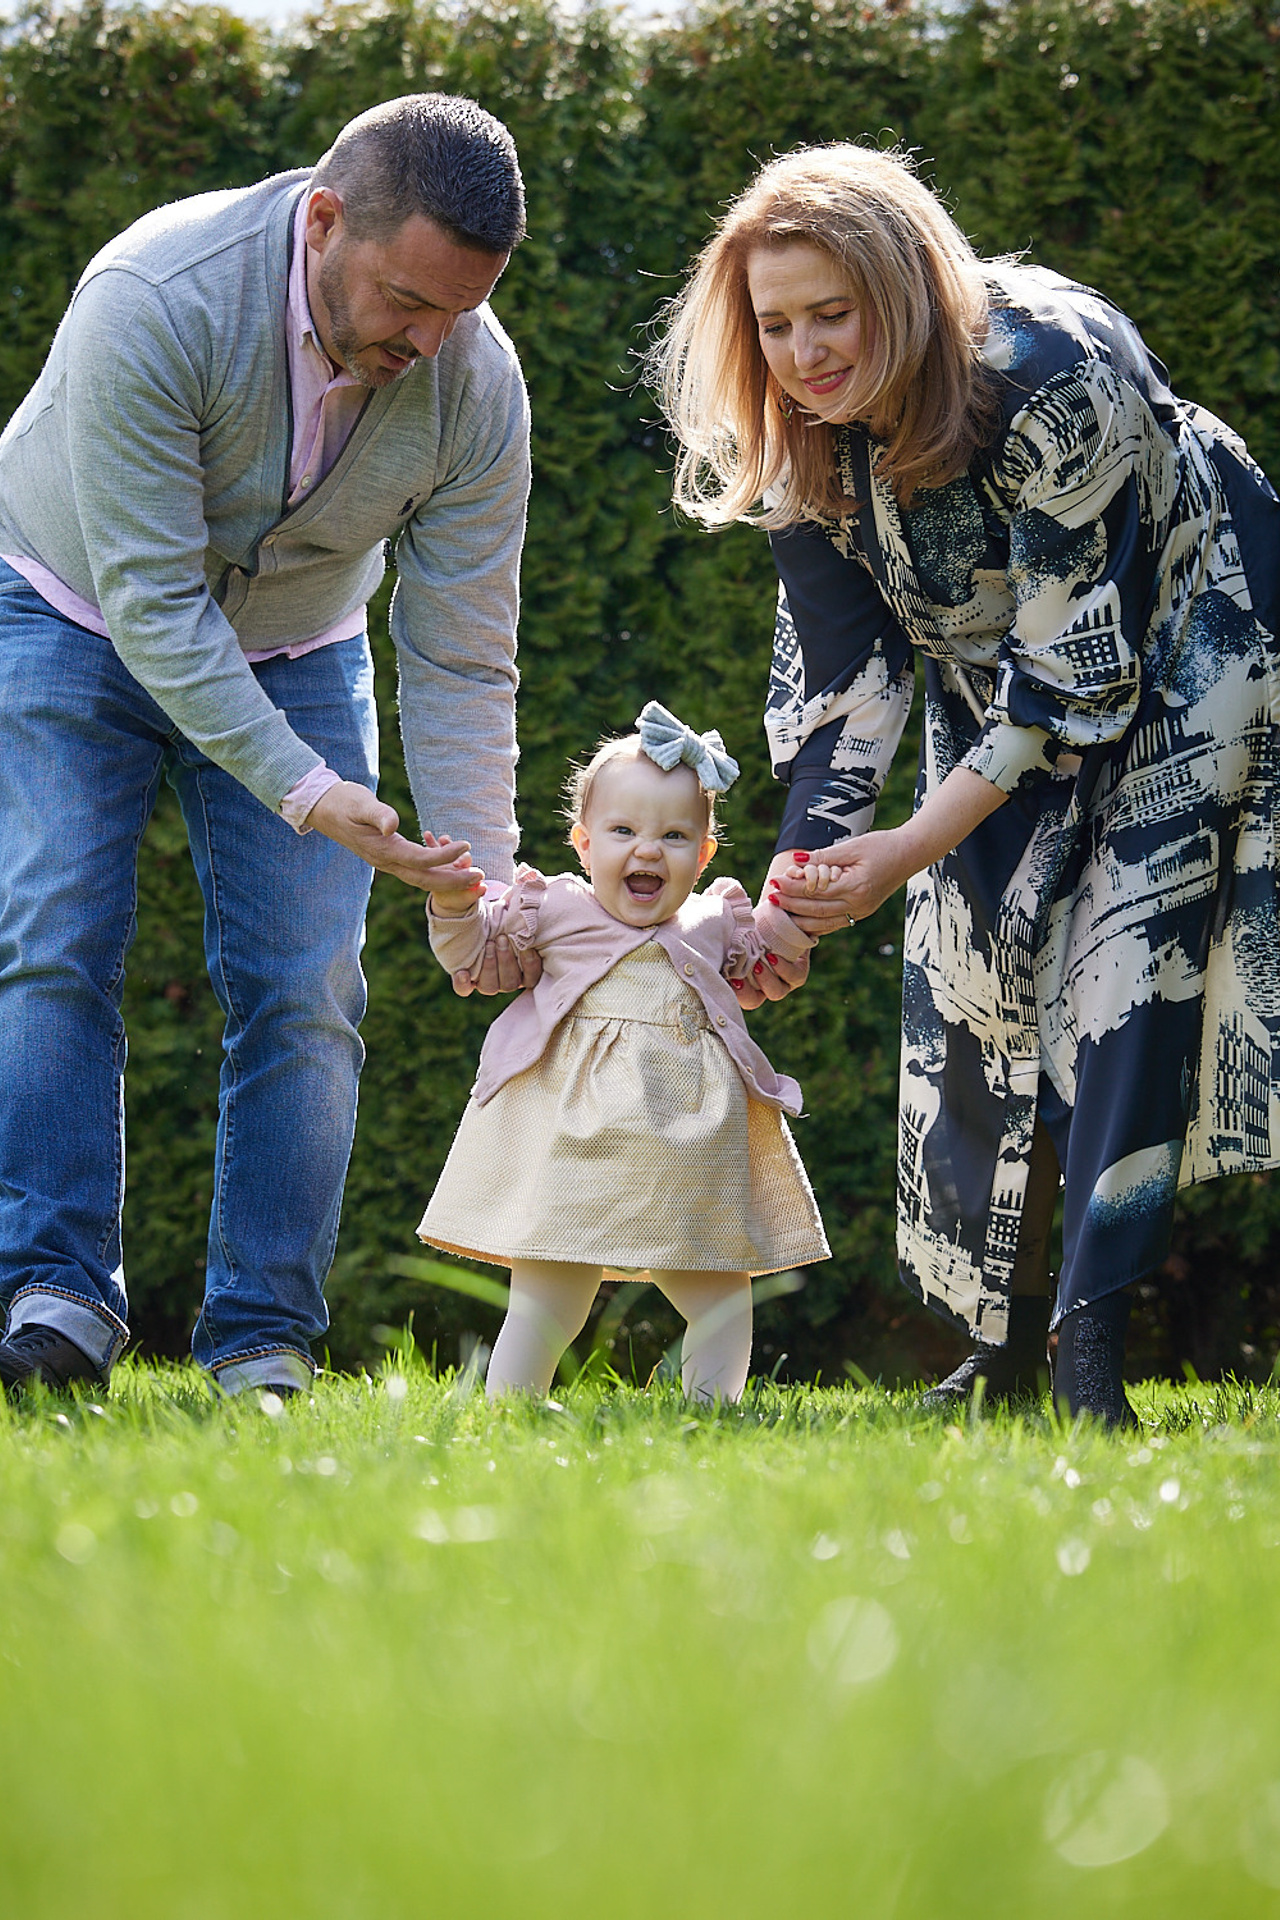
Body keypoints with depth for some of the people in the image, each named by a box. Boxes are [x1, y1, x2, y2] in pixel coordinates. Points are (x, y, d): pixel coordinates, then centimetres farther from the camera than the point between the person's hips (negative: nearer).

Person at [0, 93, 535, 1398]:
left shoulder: (477, 385, -23)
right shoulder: (154, 301, -35)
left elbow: (459, 661, -16)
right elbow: (149, 595, -35)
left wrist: (478, 879, -26)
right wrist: (302, 791, -42)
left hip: (292, 653, 3)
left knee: (301, 987, -10)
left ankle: (262, 1344, -9)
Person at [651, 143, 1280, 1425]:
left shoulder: (1055, 374, -35)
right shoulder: (803, 436, -15)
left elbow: (1076, 671, -32)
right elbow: (841, 675, -12)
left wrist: (910, 850, -37)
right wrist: (802, 883, -26)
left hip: (1177, 653, -6)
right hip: (1002, 674, 6)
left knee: (1125, 960, -19)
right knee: (973, 974, -2)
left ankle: (1091, 1345, -20)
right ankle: (1000, 1351, 6)